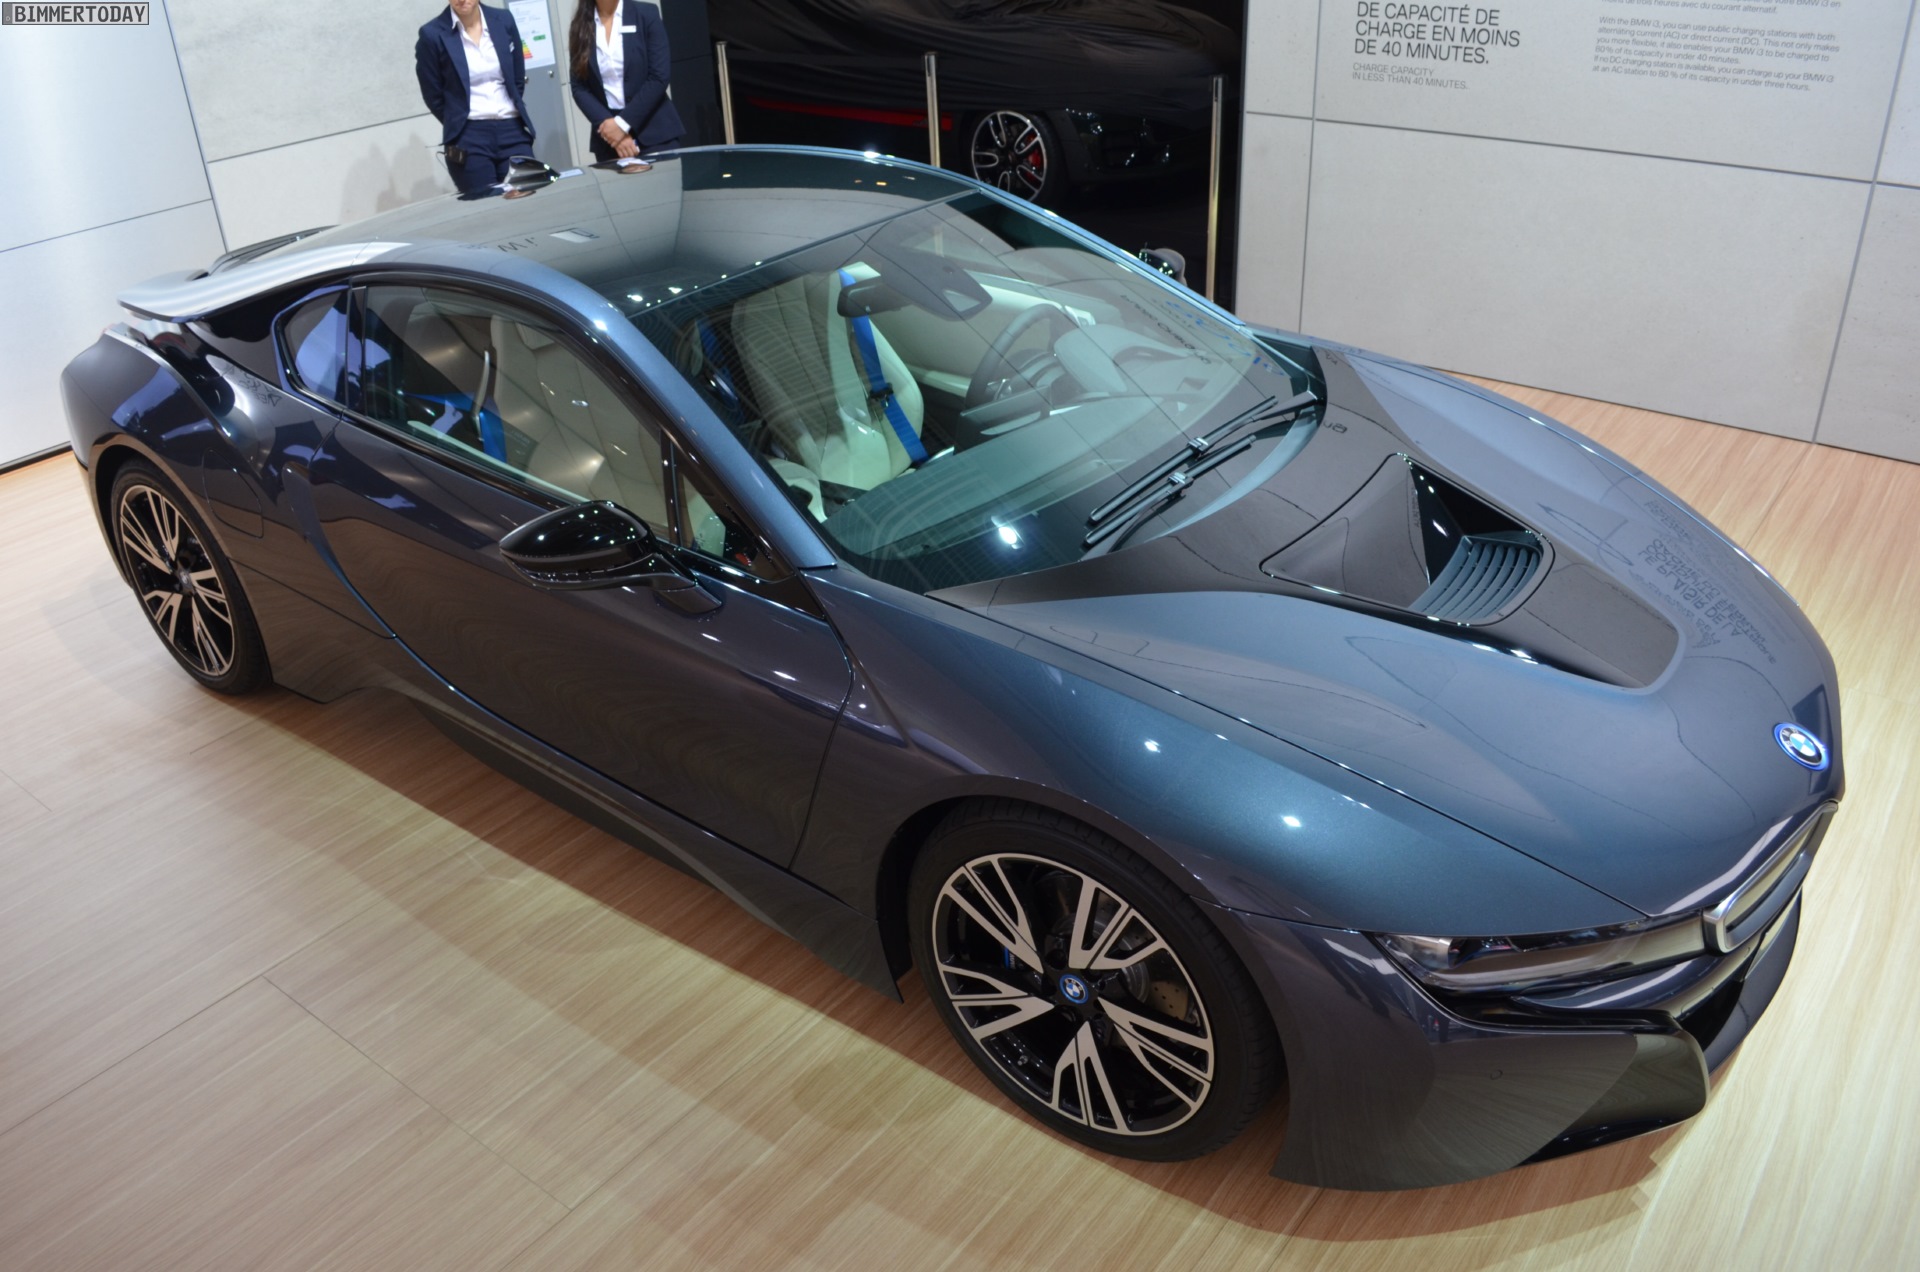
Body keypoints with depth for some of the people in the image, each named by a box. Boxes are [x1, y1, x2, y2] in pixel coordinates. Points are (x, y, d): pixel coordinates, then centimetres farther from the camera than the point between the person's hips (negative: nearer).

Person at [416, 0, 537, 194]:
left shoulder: (503, 20, 5)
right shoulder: (432, 35, -5)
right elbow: (433, 97, 2)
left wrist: (514, 112, 10)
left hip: (512, 130, 3)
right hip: (468, 138, -3)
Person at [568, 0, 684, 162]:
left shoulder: (646, 14, 0)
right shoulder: (580, 27, 5)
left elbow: (658, 77, -6)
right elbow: (579, 88, 3)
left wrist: (623, 123, -13)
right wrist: (608, 124, -12)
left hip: (655, 132, -1)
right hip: (608, 139, 2)